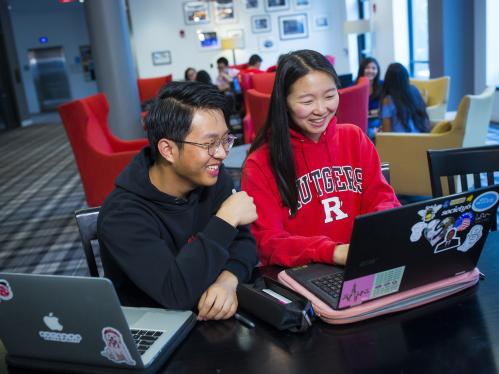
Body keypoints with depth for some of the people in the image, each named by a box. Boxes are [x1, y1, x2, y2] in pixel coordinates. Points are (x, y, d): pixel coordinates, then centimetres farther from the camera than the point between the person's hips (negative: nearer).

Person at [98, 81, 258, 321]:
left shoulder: (212, 177, -4)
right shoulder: (122, 214, -22)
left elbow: (243, 240, -4)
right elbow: (175, 292, -31)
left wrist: (228, 280, -24)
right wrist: (226, 219, -26)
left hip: (210, 319, 3)